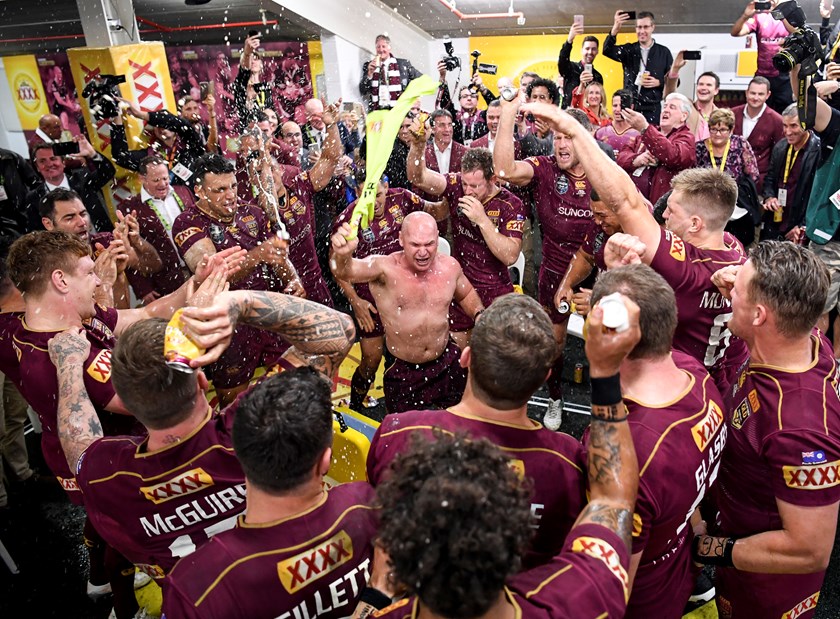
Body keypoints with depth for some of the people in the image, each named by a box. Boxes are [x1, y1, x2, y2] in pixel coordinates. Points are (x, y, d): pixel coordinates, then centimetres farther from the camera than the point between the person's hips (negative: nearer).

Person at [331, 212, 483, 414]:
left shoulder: (450, 266, -7)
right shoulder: (385, 268, -22)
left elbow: (467, 295, 13)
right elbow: (347, 271, -42)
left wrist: (480, 315, -6)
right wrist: (341, 255, -65)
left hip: (446, 362, 3)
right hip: (402, 370, -3)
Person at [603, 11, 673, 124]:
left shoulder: (664, 52, 6)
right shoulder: (629, 50, 9)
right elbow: (607, 50, -9)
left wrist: (659, 82, -11)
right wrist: (615, 28, -24)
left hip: (652, 108, -1)